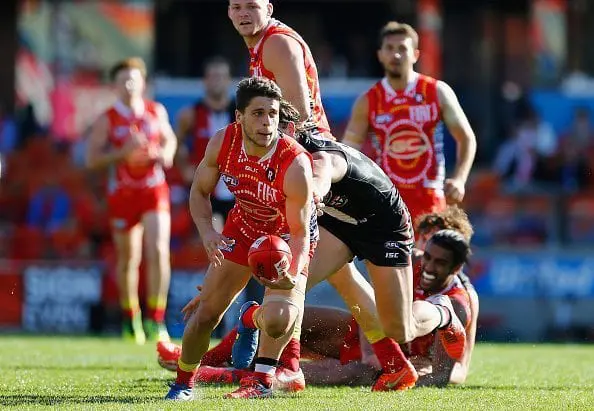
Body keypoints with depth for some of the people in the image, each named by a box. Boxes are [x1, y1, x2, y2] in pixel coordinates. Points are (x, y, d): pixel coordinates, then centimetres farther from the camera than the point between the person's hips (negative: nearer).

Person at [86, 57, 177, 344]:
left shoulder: (157, 112, 5)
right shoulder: (107, 120, -3)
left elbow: (169, 139, 21)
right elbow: (92, 159, -7)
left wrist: (164, 154, -1)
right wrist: (124, 152, -19)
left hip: (155, 190, 1)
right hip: (122, 193, -1)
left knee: (158, 252, -15)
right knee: (128, 259, 8)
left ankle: (156, 320, -12)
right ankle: (131, 319, 27)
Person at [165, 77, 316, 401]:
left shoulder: (295, 165, -34)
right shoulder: (223, 143, -21)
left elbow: (300, 232, -27)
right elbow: (199, 191, -2)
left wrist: (293, 275, -44)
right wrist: (207, 232, -20)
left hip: (287, 238, -4)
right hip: (243, 228, 4)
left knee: (277, 318, -28)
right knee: (206, 314, 2)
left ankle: (263, 374, 3)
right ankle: (183, 383, 27)